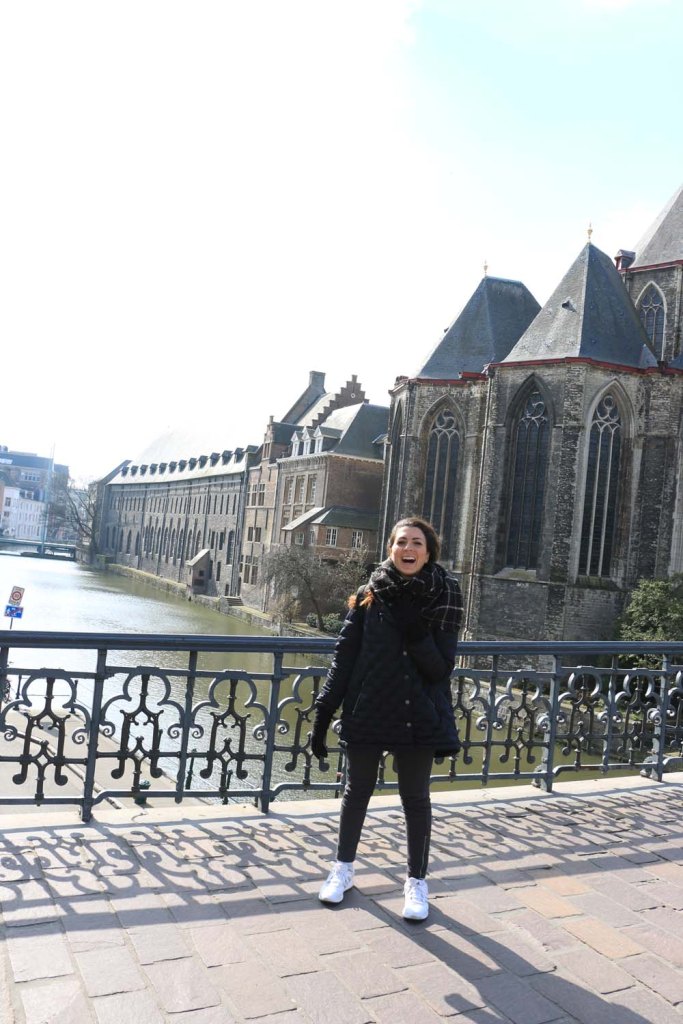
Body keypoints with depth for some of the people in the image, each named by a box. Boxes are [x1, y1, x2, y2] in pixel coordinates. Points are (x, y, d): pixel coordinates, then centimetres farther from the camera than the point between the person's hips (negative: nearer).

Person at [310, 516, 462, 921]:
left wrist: (415, 632, -25)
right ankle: (344, 867, 37)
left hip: (419, 714, -1)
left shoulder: (443, 600, -6)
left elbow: (442, 668, -9)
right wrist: (323, 713, -6)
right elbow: (344, 657, -3)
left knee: (416, 798, 12)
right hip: (368, 710, 1)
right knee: (358, 790, 17)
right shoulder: (370, 595, -4)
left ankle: (417, 880, 31)